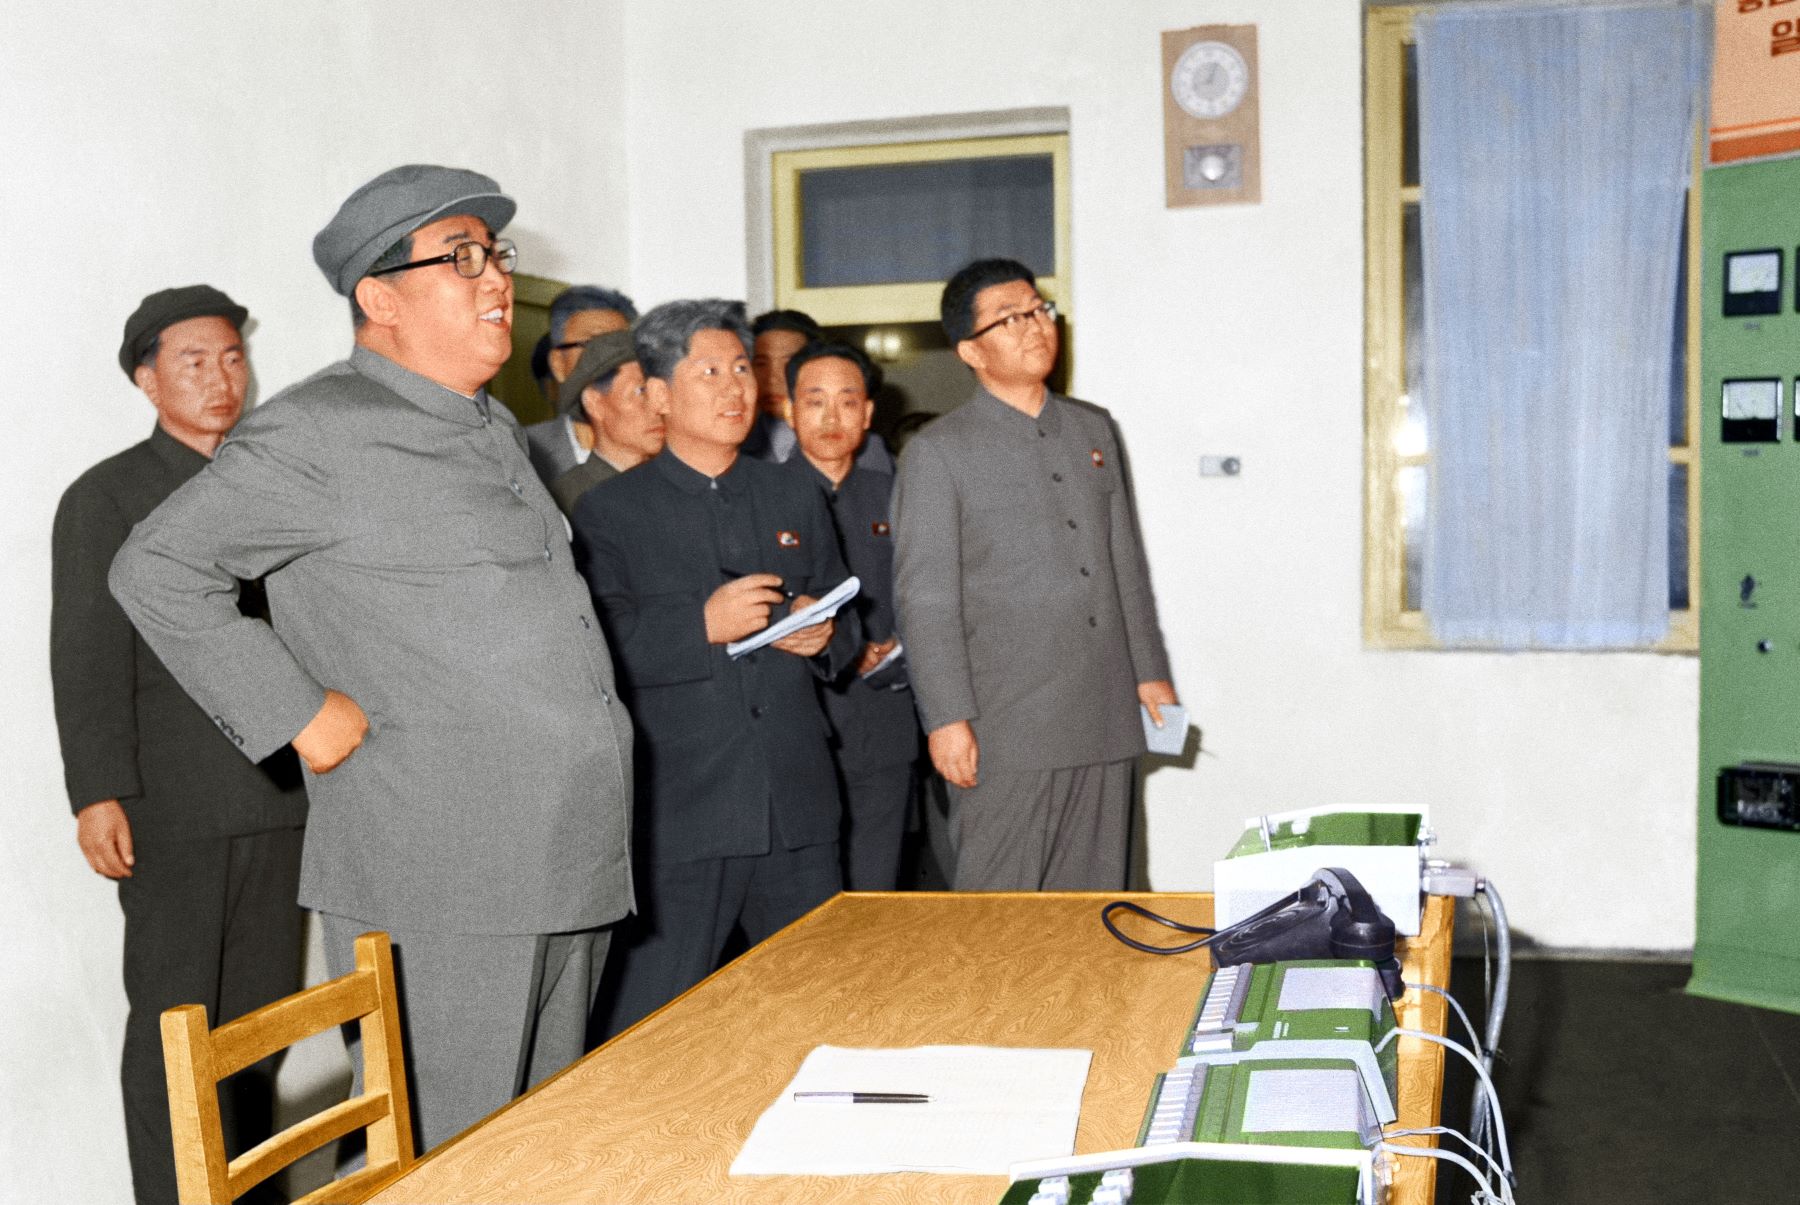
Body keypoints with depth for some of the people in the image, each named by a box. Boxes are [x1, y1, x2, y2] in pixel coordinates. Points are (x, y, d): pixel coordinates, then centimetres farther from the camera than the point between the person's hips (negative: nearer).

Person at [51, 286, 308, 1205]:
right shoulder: (106, 498, 4)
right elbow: (87, 657, -4)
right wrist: (98, 793, -13)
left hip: (281, 795, 4)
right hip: (175, 809, -4)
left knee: (264, 1017, 8)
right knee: (175, 1027, -1)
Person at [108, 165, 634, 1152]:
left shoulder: (494, 431, 18)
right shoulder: (319, 432, -9)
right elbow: (156, 569, -12)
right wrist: (301, 713, -15)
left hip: (567, 876, 8)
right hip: (438, 889, -8)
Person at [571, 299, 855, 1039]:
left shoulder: (796, 501, 18)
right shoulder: (609, 513, 2)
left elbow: (846, 634, 20)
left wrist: (822, 638, -2)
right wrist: (703, 625, -20)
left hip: (798, 810, 5)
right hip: (675, 813, -4)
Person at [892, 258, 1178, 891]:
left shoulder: (1094, 429, 14)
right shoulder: (938, 451, -3)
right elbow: (924, 597, -7)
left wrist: (1150, 672, 15)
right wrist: (947, 718, -12)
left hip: (1105, 720, 5)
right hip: (1007, 730, -5)